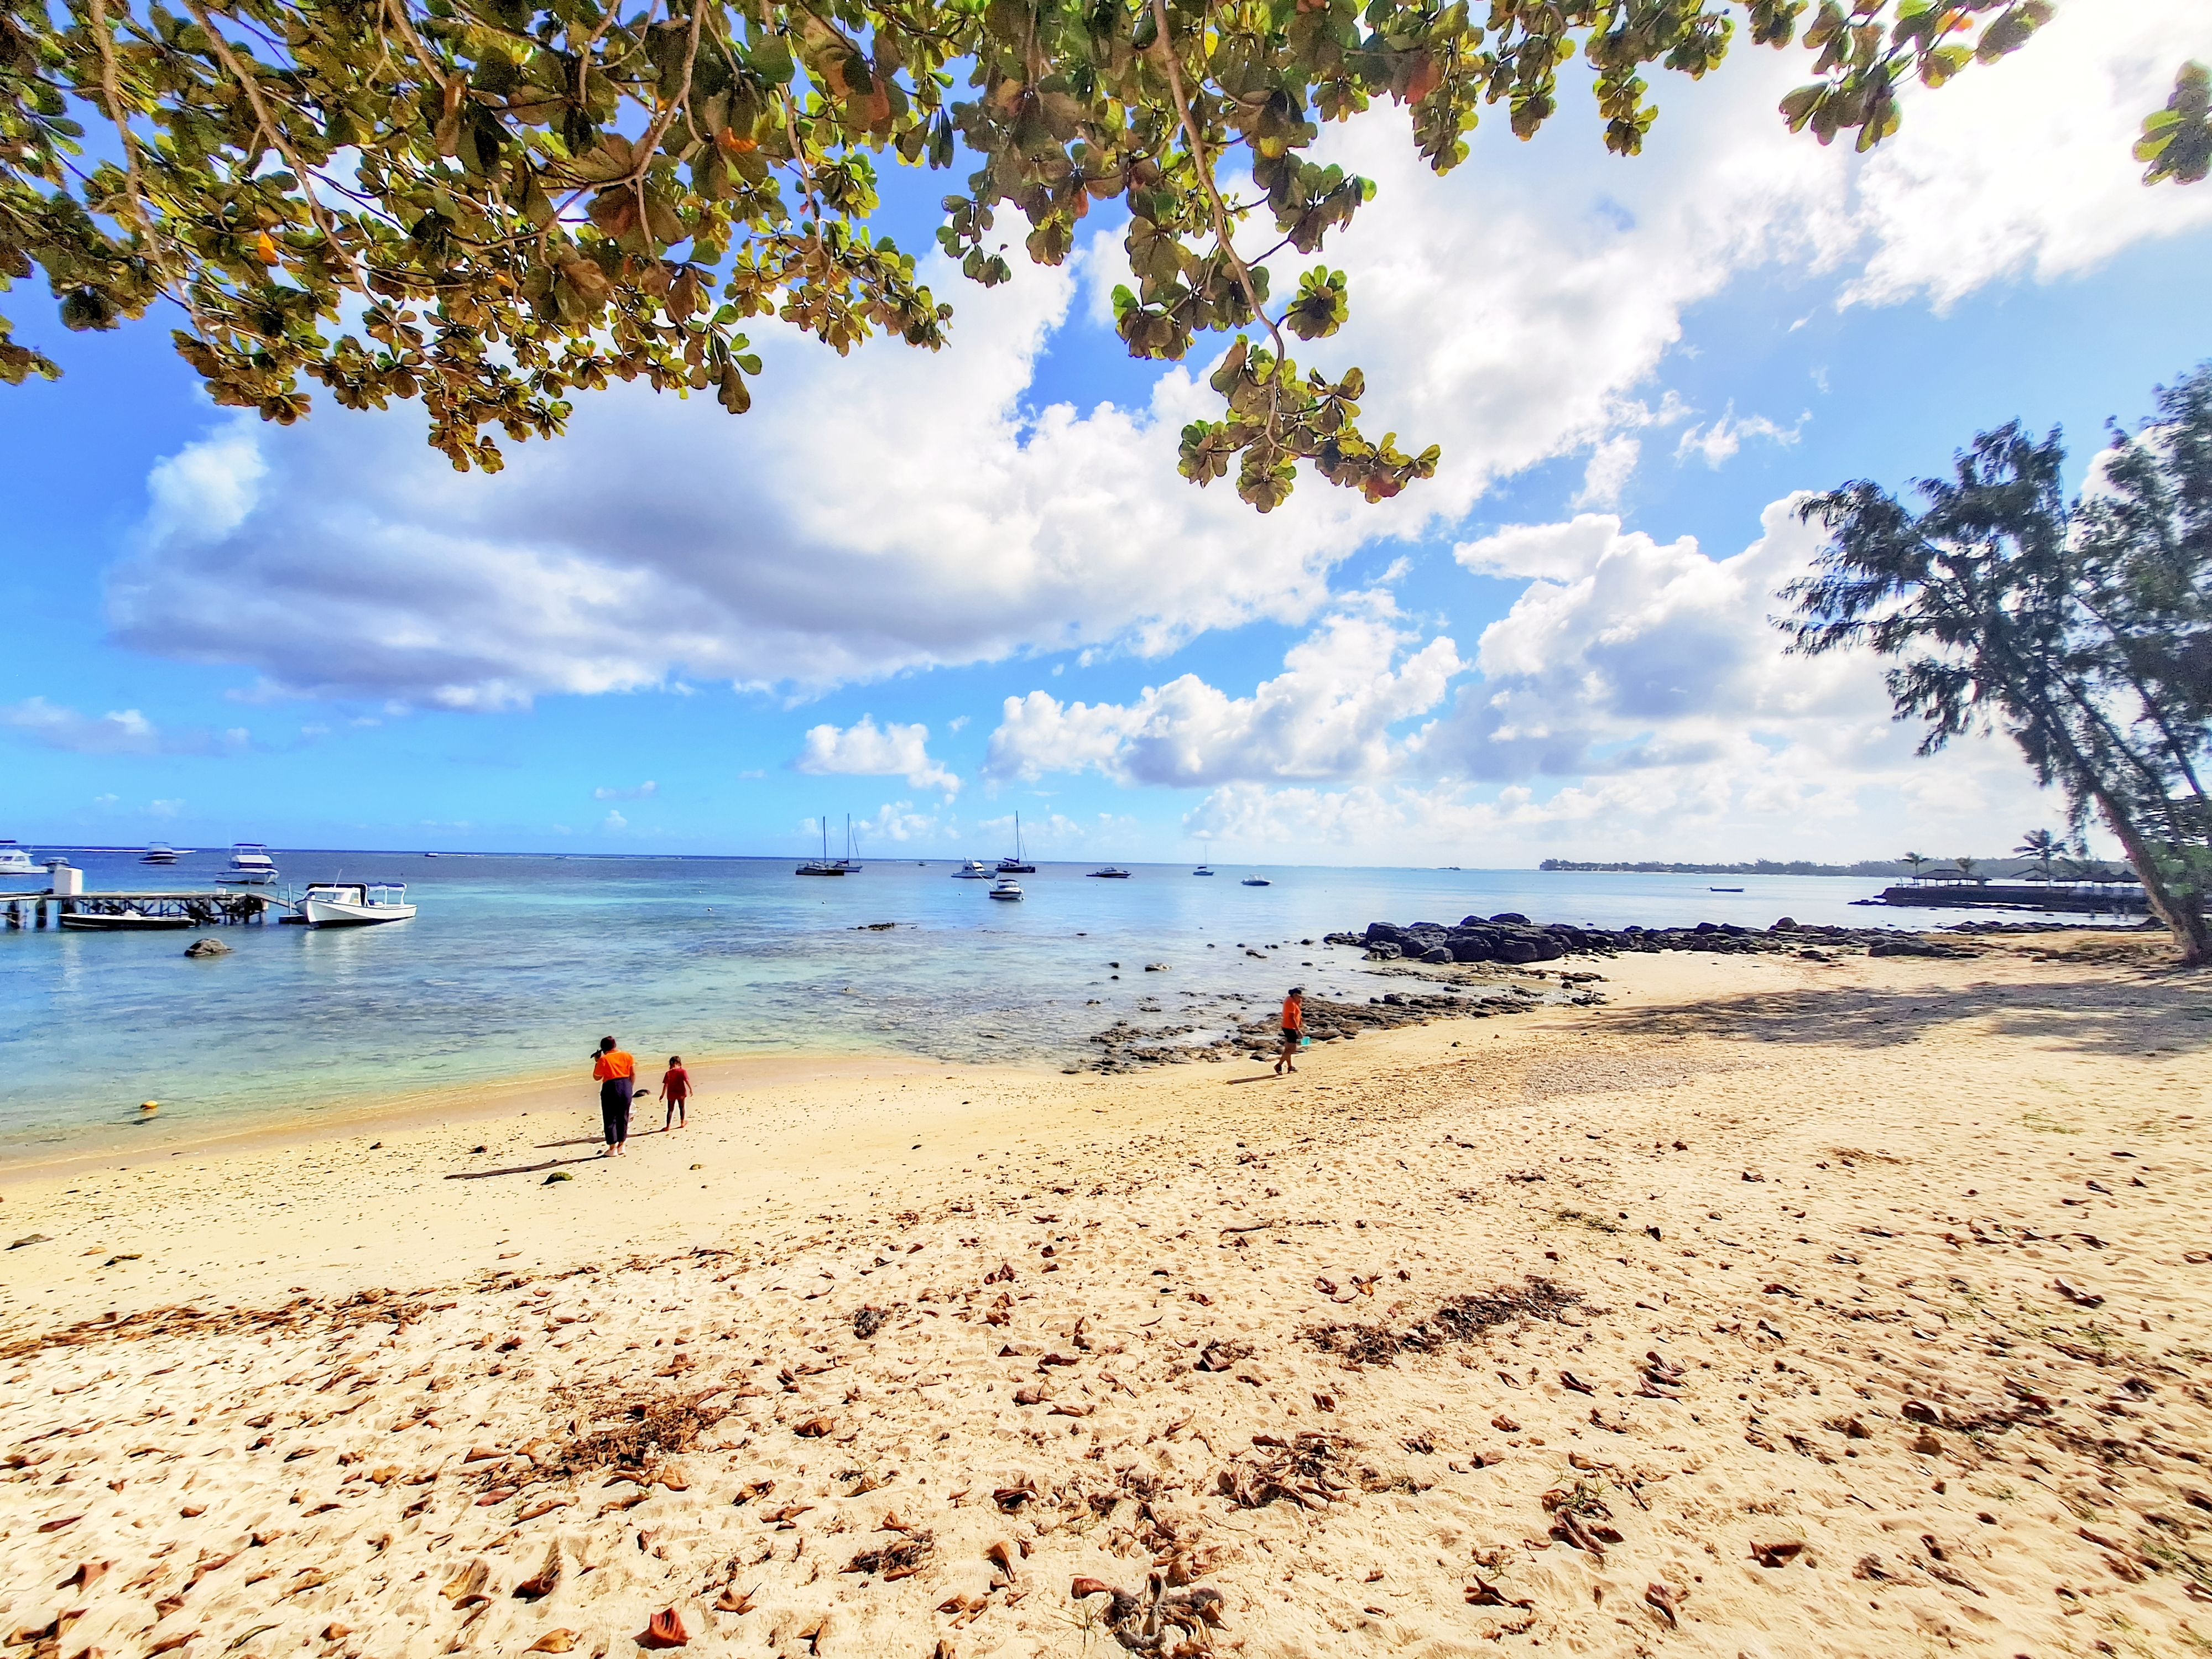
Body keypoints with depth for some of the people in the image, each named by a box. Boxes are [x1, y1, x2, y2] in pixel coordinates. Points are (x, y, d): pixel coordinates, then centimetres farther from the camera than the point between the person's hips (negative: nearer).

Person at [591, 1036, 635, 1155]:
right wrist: (630, 1087, 14)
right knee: (623, 1118, 14)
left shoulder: (604, 1059, -8)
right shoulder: (627, 1056, 4)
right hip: (626, 1087, 4)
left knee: (610, 1119, 5)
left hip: (611, 1088, -4)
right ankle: (621, 1146, 20)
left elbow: (597, 1077, 1)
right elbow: (633, 1074, 5)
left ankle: (613, 1149, 6)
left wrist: (597, 1062, 10)